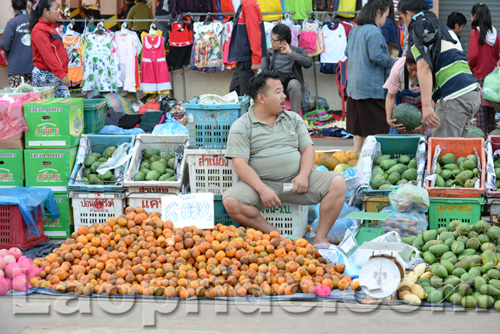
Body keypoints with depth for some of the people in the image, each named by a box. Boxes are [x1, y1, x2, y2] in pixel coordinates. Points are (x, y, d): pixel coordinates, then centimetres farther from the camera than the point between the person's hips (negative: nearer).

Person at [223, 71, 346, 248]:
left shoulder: (293, 119, 15)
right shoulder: (241, 127, 0)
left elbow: (307, 149, 10)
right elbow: (240, 165, -9)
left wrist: (303, 175, -11)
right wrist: (262, 189, -23)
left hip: (295, 181, 3)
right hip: (260, 182, -3)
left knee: (337, 183, -18)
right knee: (231, 202, -31)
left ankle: (320, 238, -12)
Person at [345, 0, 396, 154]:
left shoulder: (354, 31, 12)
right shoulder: (373, 31, -15)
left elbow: (347, 52, 21)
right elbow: (377, 56, -21)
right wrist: (394, 63, -9)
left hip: (353, 86, 9)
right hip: (371, 87, -9)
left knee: (358, 127, 13)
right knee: (374, 129, -3)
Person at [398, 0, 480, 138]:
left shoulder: (418, 27, 1)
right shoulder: (444, 28, 28)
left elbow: (424, 66, -14)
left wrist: (426, 106, -22)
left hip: (454, 97, -9)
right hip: (473, 92, 9)